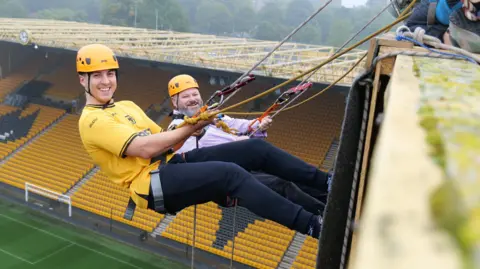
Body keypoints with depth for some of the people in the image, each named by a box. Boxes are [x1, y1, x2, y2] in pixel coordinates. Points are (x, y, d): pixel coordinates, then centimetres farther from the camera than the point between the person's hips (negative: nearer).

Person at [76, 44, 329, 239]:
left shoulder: (126, 106, 22)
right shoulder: (91, 120, -5)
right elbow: (145, 148, -17)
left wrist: (192, 124, -1)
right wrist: (191, 128, -12)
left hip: (173, 164, 8)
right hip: (151, 183, -8)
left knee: (256, 148, -5)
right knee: (231, 173, -32)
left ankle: (326, 182, 1)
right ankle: (313, 226, -34)